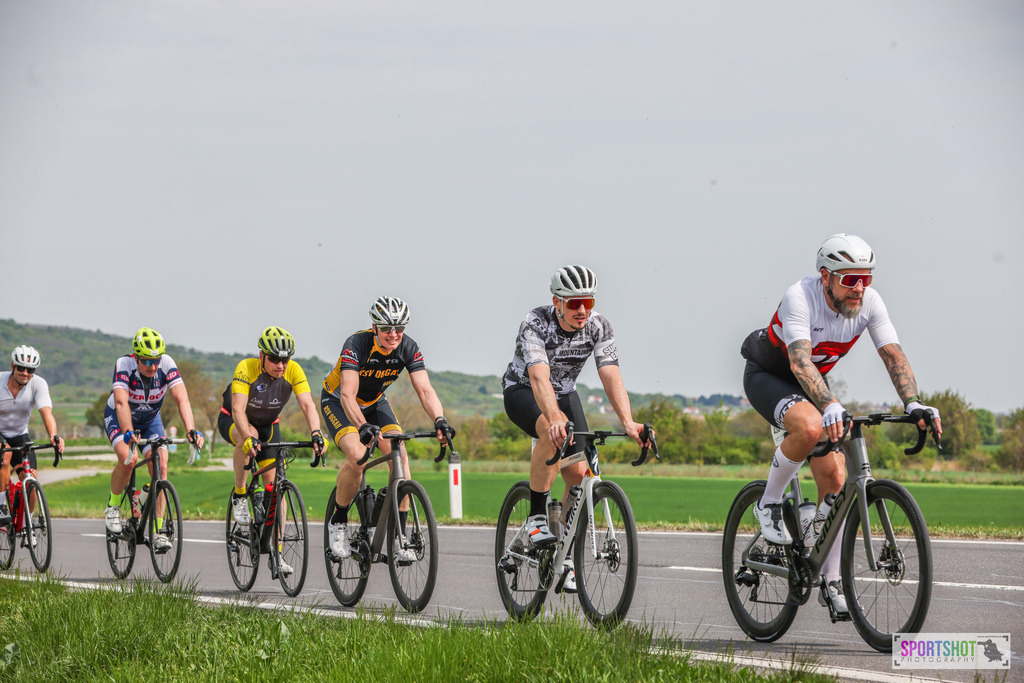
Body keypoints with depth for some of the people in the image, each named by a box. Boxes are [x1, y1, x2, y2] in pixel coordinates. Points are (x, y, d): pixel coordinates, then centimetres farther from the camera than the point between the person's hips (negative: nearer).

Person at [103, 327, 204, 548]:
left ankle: (158, 531, -8)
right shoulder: (124, 365, -32)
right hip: (118, 417, -3)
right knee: (128, 459, -30)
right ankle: (113, 506, -4)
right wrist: (129, 433, -61)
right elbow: (121, 402, -44)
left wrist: (191, 430, -50)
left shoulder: (167, 364, -26)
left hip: (150, 419, 3)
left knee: (161, 467, -16)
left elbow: (182, 399, -34)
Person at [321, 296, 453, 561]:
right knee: (357, 456, -29)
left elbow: (425, 390, -28)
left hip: (374, 402, 4)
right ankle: (338, 521, -6)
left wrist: (439, 420, -47)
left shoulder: (408, 348, -21)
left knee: (399, 456, -19)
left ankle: (400, 534, -13)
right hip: (337, 401, -4)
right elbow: (348, 394, -42)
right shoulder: (357, 345, -33)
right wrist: (363, 426, -60)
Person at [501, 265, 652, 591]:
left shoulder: (598, 326, -20)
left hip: (564, 393, 5)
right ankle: (536, 518, -25)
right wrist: (555, 418, -63)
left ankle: (565, 560, 4)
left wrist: (628, 422, -45)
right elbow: (539, 377, -45)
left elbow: (611, 376, -29)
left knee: (578, 473, -11)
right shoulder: (535, 324, -31)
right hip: (522, 391, -5)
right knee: (553, 432, -37)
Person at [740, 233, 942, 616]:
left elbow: (893, 354, -21)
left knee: (834, 477, -6)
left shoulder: (869, 302, -17)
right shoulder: (800, 297, -33)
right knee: (810, 426, -37)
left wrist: (913, 404, -38)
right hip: (767, 376, -5)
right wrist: (829, 406, -59)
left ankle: (831, 582, 3)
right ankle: (769, 505, -13)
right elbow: (800, 359, -44)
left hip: (811, 383, 6)